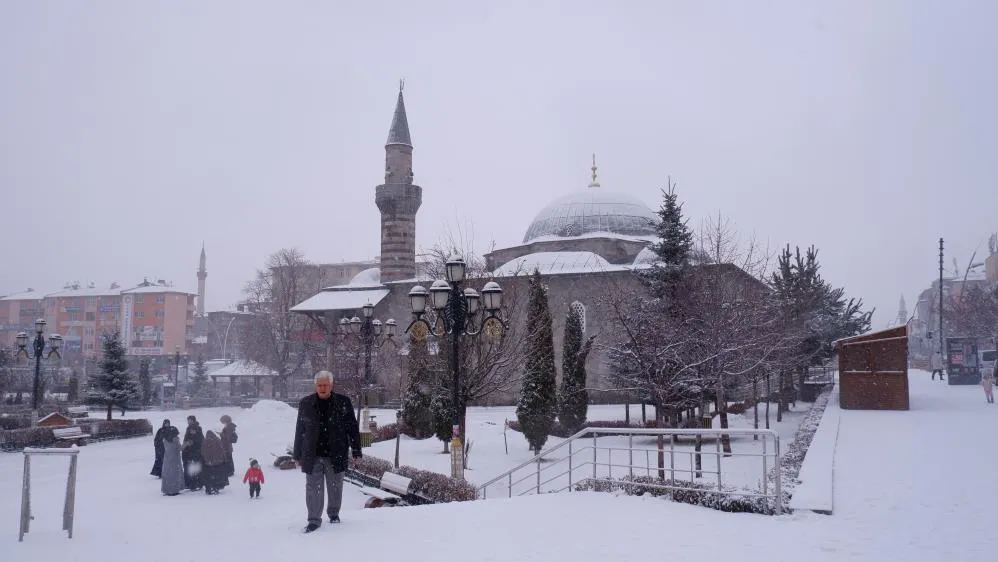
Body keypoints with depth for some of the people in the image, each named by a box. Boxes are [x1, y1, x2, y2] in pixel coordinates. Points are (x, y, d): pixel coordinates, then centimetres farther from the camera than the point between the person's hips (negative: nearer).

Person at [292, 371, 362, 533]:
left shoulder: (343, 403, -2)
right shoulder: (306, 404, 2)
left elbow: (353, 428, 2)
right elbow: (300, 430, 9)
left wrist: (356, 451, 0)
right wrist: (297, 455, 9)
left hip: (336, 455, 0)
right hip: (313, 456, 0)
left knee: (335, 487, 11)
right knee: (313, 488, 0)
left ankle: (334, 513, 30)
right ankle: (314, 520, 10)